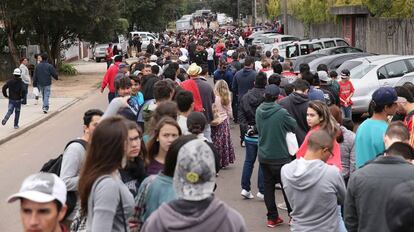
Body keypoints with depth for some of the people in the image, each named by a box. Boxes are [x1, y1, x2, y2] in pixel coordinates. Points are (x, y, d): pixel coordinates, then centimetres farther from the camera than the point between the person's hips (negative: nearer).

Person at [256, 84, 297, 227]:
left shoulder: (259, 111, -3)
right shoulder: (281, 112, -19)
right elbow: (294, 127, -6)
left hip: (263, 155, 5)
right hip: (280, 156, -4)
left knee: (268, 186, 11)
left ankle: (272, 218, 16)